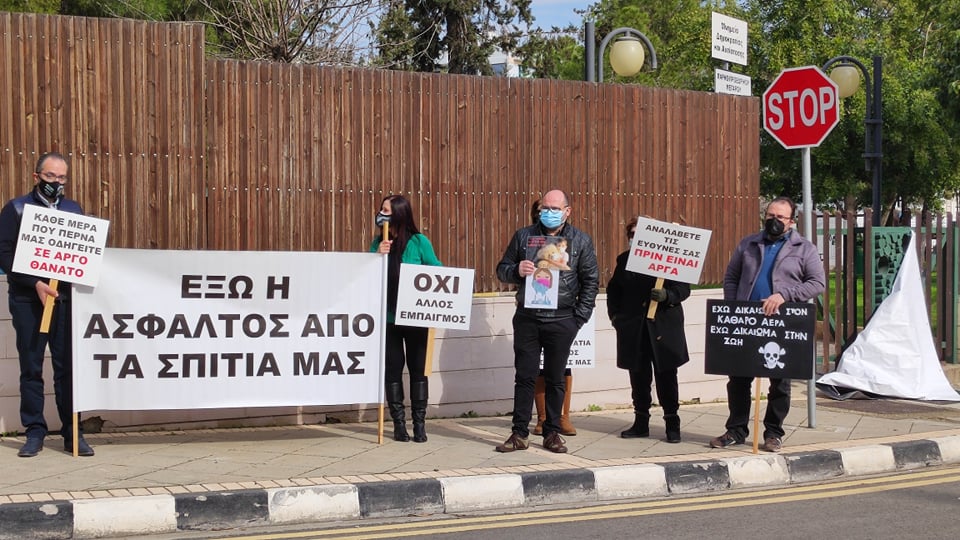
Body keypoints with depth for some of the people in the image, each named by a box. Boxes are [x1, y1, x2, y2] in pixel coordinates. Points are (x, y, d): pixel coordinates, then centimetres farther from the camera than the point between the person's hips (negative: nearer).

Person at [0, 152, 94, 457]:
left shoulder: (74, 210, 12)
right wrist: (35, 283, -16)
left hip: (65, 298, 2)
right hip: (27, 299, -2)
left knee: (68, 365, 0)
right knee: (31, 367, 3)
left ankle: (72, 432, 6)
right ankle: (34, 432, 10)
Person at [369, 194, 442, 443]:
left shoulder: (419, 242, -5)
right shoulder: (379, 243, 5)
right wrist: (379, 256, -15)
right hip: (388, 318, 3)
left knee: (418, 368, 3)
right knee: (393, 369, 5)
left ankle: (419, 423, 11)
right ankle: (399, 424, 12)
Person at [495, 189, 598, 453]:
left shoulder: (581, 240, 4)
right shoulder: (523, 236, 7)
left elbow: (591, 281, 5)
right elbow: (502, 269, 10)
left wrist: (580, 318, -2)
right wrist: (517, 271, -14)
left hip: (561, 321, -1)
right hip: (527, 318, 1)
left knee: (555, 379, 7)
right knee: (524, 376, 3)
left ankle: (552, 432, 17)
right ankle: (520, 433, 10)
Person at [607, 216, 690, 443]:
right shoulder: (624, 260, 12)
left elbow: (684, 288, -6)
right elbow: (613, 290, 18)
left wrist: (667, 295, -24)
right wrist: (614, 315, 6)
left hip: (664, 328, -4)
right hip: (633, 329, 4)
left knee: (666, 377, 1)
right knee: (639, 378, 10)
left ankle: (672, 424, 9)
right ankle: (641, 423, 19)